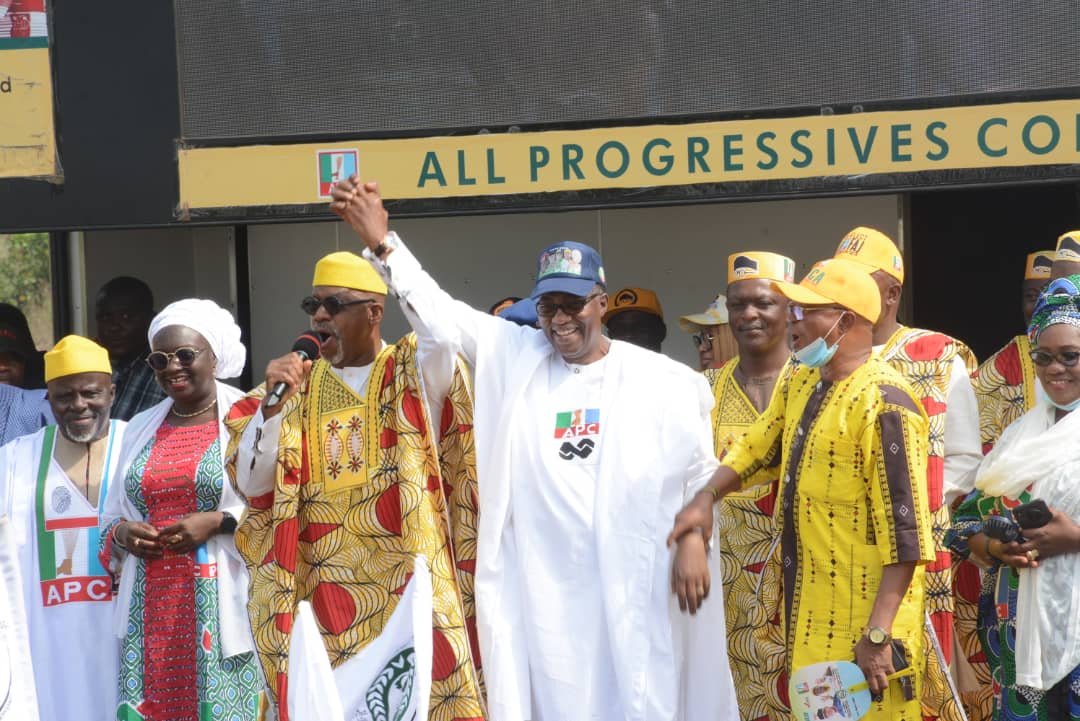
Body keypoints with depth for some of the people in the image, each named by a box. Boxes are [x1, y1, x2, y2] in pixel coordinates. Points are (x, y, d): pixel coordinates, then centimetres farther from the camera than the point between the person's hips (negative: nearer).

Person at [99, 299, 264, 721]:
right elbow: (111, 516, 23)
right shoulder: (140, 429, 17)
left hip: (221, 607, -5)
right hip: (151, 611, 5)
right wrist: (123, 533, 1)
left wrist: (218, 523, -15)